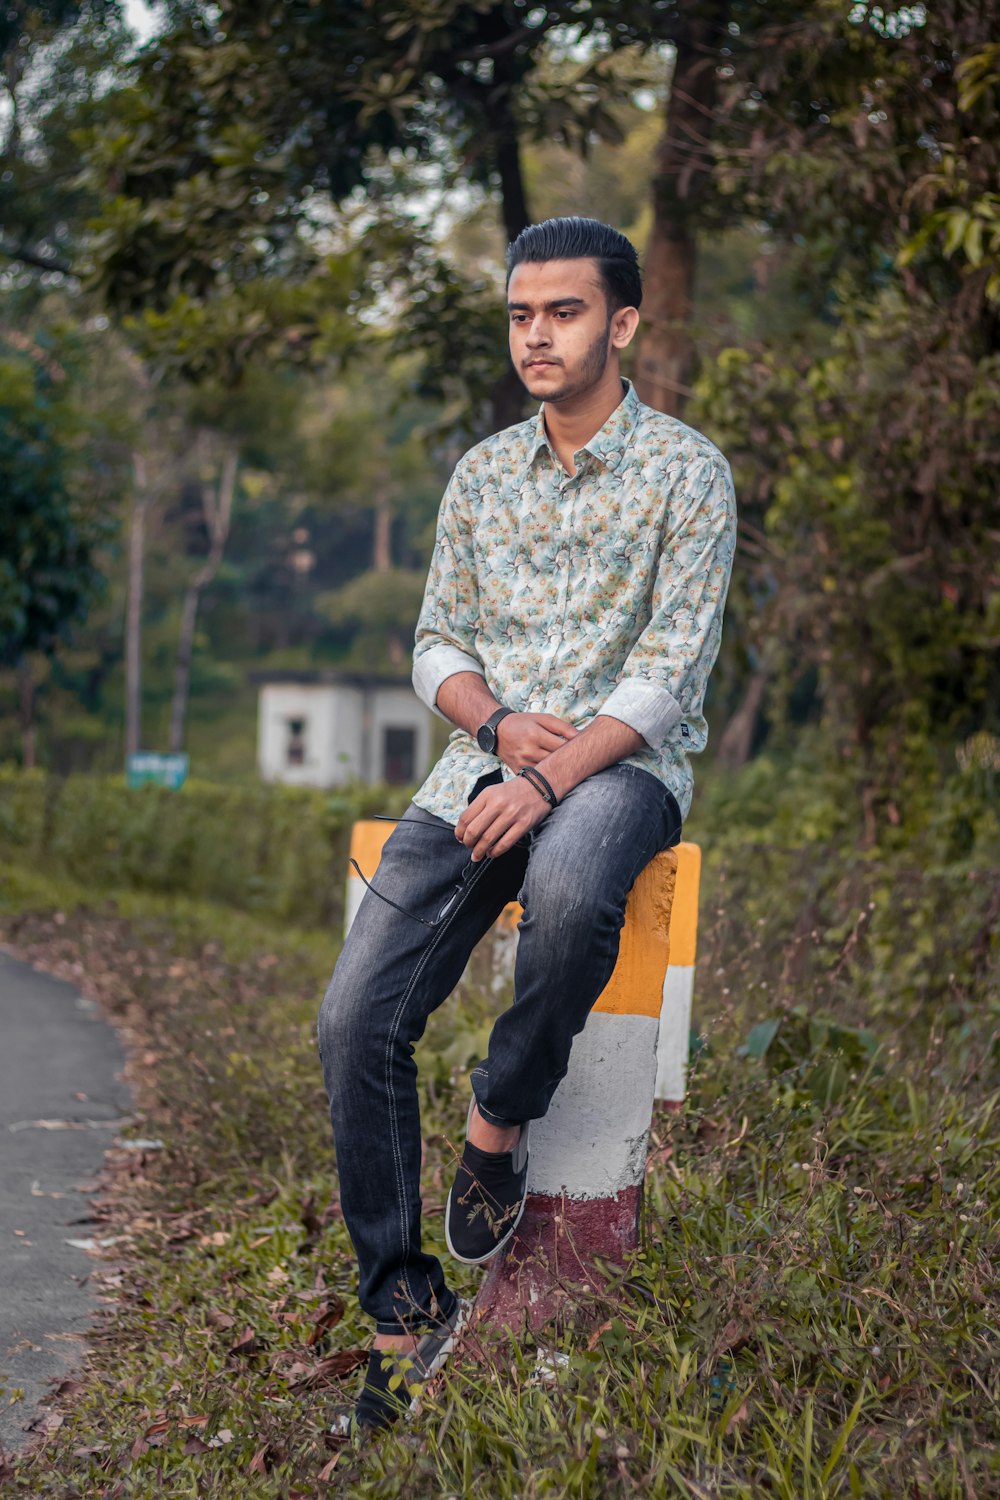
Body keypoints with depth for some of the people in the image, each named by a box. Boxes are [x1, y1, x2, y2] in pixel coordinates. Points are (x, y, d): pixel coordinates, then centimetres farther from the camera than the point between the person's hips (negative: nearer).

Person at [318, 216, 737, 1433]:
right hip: (486, 756, 4)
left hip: (621, 759, -4)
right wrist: (502, 721, -8)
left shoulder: (685, 471, -2)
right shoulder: (481, 473, 13)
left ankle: (501, 1121, -12)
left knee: (568, 888, -41)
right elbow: (437, 643, 14)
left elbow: (669, 673, -9)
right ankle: (402, 1302, -2)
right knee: (355, 1017, -15)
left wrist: (551, 777, -22)